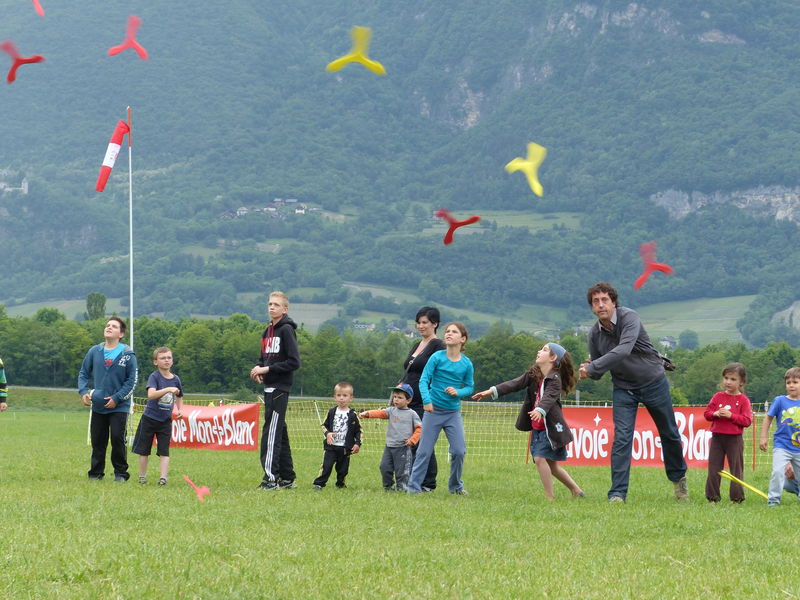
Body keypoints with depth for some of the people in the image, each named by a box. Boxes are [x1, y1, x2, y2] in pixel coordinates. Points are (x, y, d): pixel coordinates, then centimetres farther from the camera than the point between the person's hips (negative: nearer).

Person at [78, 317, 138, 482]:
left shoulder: (127, 355, -5)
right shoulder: (94, 351, 5)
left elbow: (131, 381, -3)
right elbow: (83, 374, 13)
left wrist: (116, 398, -11)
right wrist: (83, 392, -3)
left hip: (119, 407, -3)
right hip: (98, 406, 3)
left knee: (118, 439, -7)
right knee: (97, 441, 7)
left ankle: (120, 473, 5)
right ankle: (96, 473, 16)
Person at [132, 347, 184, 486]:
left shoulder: (175, 379, 2)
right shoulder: (154, 377, -12)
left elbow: (179, 397, 21)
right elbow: (151, 395, -29)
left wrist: (179, 410, 3)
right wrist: (168, 389, -40)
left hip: (165, 421, 3)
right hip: (149, 418, -3)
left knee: (164, 451, -4)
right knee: (144, 450, 8)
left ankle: (163, 477, -7)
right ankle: (142, 477, 20)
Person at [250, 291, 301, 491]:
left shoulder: (286, 330, -10)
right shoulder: (268, 331, 15)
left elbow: (294, 362, -14)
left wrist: (268, 369, -16)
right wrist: (258, 368, 2)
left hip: (280, 388, -9)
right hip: (269, 387, 9)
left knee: (271, 433, -12)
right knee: (279, 433, 12)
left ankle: (271, 478, -13)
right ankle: (287, 478, 17)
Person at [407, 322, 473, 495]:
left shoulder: (466, 364, 0)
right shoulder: (437, 357, -8)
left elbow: (470, 387, 7)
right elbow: (424, 380, -11)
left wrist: (458, 392, -14)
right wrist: (427, 400, -24)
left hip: (453, 412, 2)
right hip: (433, 410, -2)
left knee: (459, 450, 0)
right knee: (424, 450, 0)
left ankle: (455, 485, 19)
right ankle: (413, 486, 7)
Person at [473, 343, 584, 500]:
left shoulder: (555, 379, -14)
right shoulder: (533, 374, 6)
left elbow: (549, 397, -31)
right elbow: (515, 384, -1)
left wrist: (540, 411, -50)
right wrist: (492, 391, -12)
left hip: (550, 427, -8)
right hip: (537, 428, 8)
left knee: (539, 457, -18)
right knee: (551, 465, 12)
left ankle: (549, 497, -10)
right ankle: (576, 490, 24)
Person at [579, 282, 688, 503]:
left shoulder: (629, 318, -22)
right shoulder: (595, 334, -6)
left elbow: (624, 350, -38)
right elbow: (597, 372, 4)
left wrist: (592, 368, -41)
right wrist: (589, 371, -21)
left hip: (653, 382, -2)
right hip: (624, 388, 2)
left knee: (669, 434, 14)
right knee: (621, 438, -12)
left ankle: (678, 477, 37)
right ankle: (617, 493, -12)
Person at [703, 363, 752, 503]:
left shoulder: (743, 400, -2)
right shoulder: (718, 397, 7)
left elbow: (747, 421, -9)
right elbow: (706, 413, 8)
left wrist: (731, 415, -19)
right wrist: (715, 414, -13)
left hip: (734, 439, -3)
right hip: (717, 437, 3)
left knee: (736, 469, 1)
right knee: (714, 468, 5)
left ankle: (737, 497, 9)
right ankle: (712, 497, 12)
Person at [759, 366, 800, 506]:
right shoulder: (780, 401, -2)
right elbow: (768, 418, 5)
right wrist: (763, 437, 2)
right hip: (782, 445, -2)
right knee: (778, 471, -19)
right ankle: (773, 499, -6)